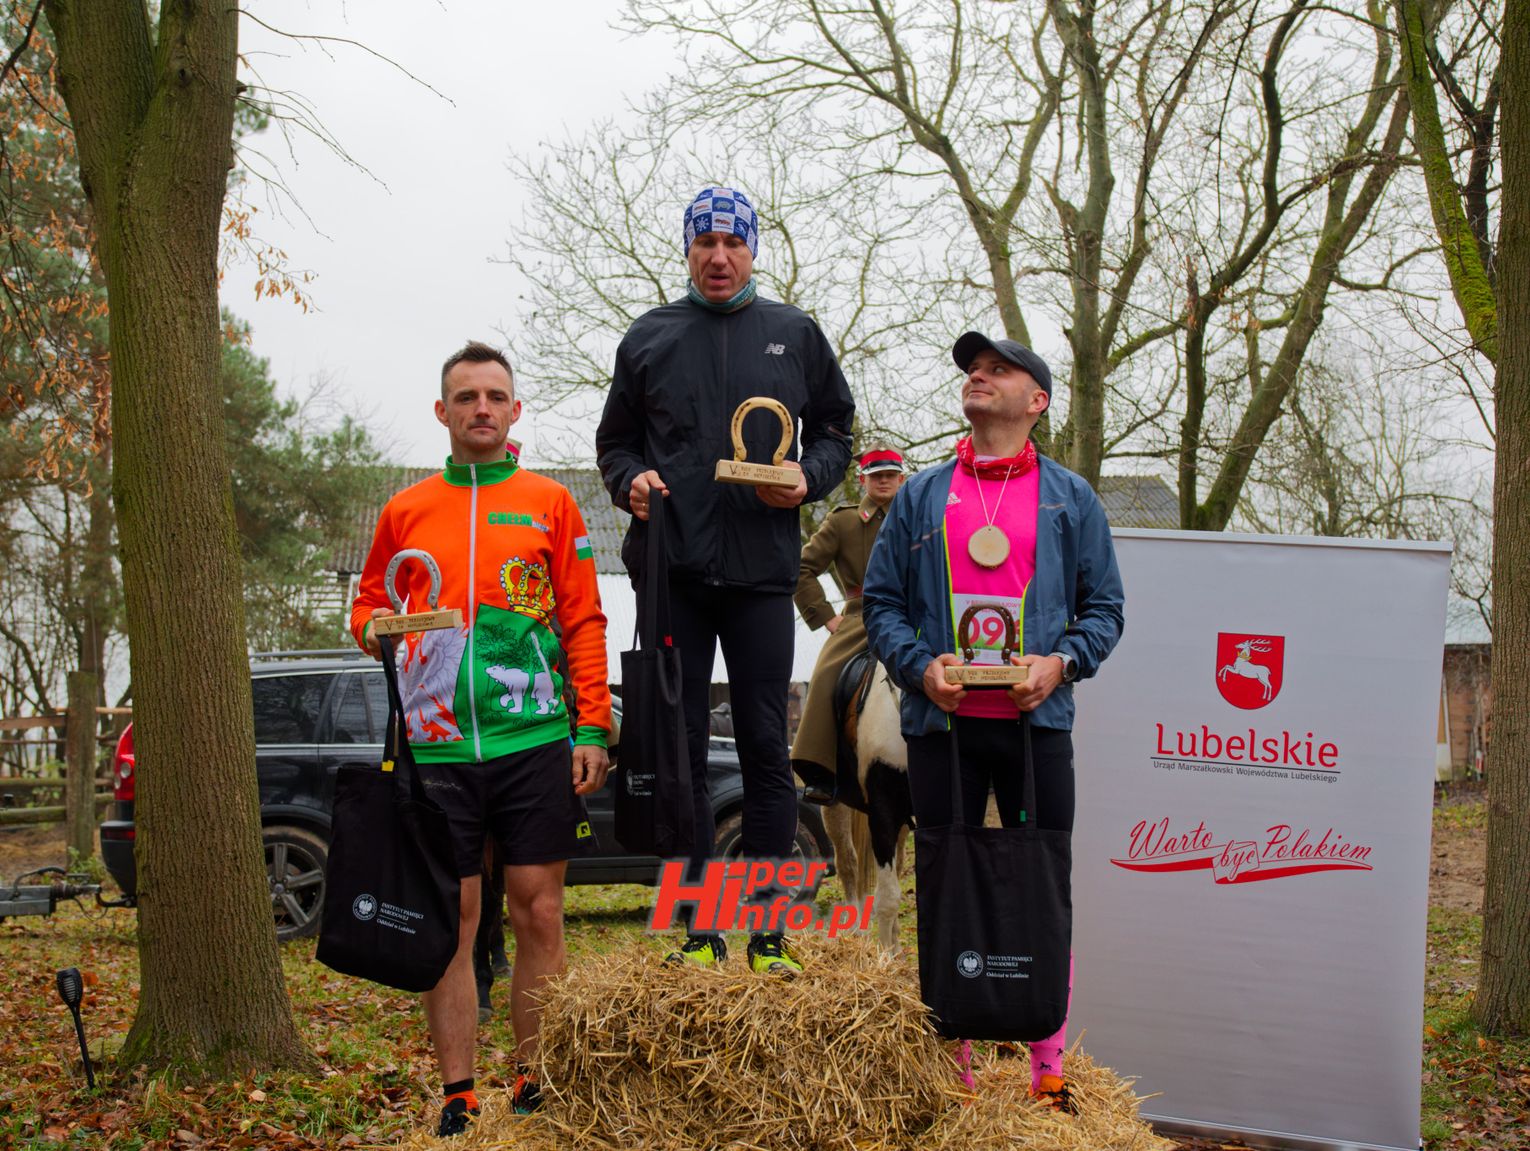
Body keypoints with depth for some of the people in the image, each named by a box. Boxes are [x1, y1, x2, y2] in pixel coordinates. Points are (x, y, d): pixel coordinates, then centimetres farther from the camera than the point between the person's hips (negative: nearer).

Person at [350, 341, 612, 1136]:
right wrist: (373, 629, -5)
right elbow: (367, 601, 19)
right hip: (437, 745, 1)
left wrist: (592, 728, -2)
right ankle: (457, 1099, 9)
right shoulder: (405, 511, 11)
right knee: (449, 923, 2)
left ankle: (536, 1089, 12)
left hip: (535, 742, -1)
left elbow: (584, 622, 6)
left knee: (538, 916, 2)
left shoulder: (550, 503, 8)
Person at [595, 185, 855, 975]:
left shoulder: (794, 334, 12)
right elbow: (614, 439, 18)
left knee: (765, 746, 0)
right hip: (671, 567, 1)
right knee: (678, 747, 1)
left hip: (762, 568, -1)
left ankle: (769, 932, 6)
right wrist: (630, 481, -3)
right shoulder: (649, 338, 13)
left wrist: (809, 478, -4)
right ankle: (699, 930, 8)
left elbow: (836, 429, 16)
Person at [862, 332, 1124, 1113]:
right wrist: (920, 666, -8)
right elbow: (882, 601, 9)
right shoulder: (920, 496, 11)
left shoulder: (1070, 499, 9)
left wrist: (1061, 663, -10)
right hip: (941, 724, 1)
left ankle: (1049, 1072, 12)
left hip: (1036, 723, -1)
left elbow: (1104, 607, 9)